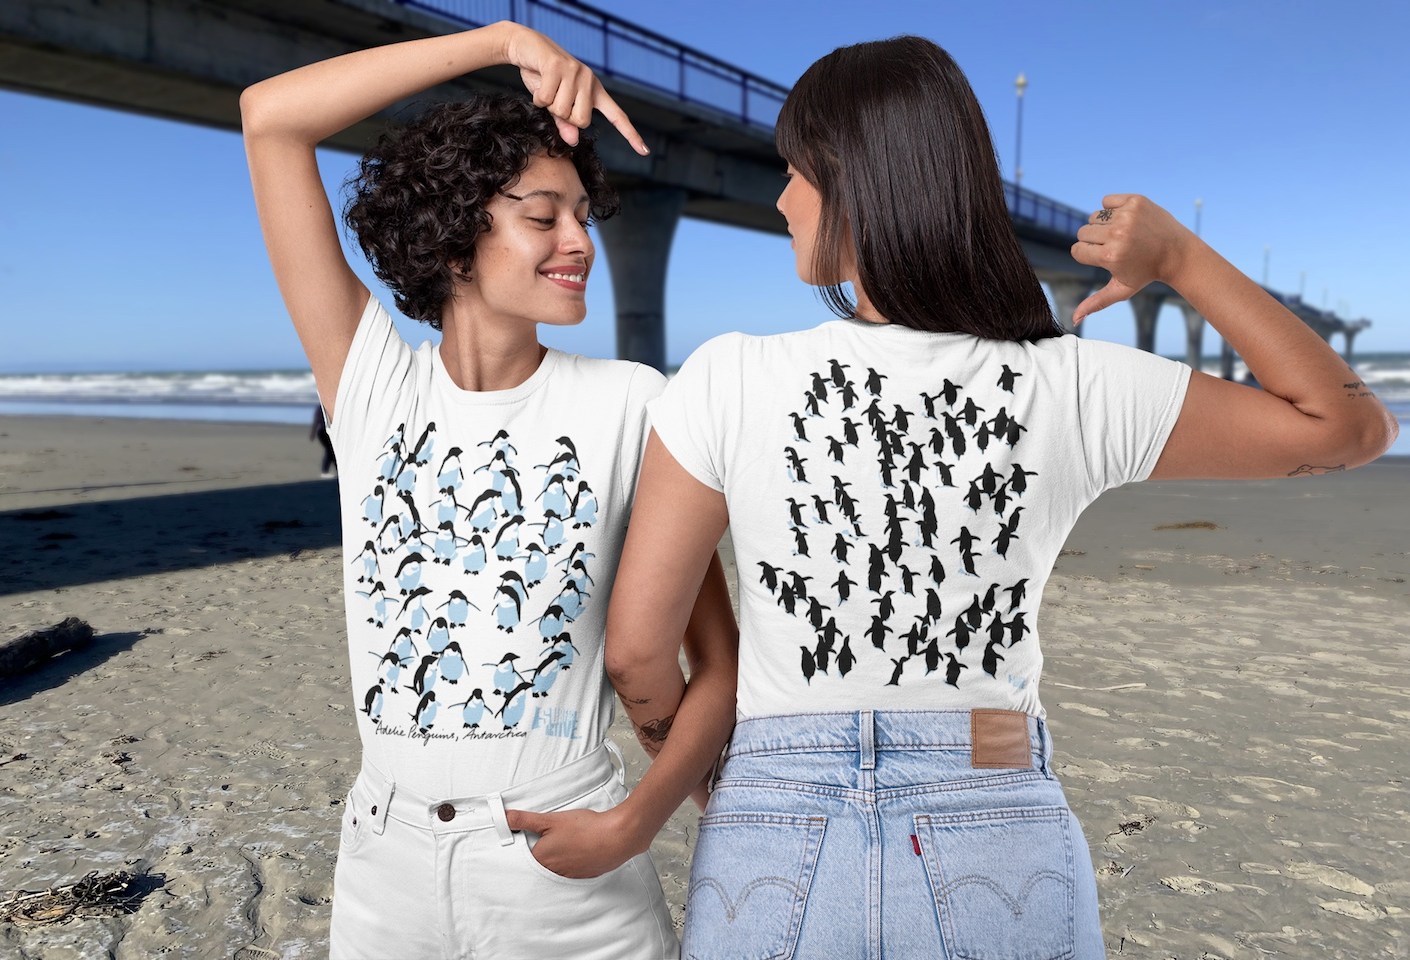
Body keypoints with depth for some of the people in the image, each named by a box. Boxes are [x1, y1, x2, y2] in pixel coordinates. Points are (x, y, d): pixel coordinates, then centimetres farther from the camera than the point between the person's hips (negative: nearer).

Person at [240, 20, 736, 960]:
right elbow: (271, 115, -10)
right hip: (387, 859, 3)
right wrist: (506, 39, -15)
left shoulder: (631, 404, -10)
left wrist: (632, 820, -19)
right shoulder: (371, 383, -5)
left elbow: (722, 657, -7)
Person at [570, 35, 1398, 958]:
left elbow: (636, 649, -8)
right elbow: (1353, 422, 4)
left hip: (775, 855, -1)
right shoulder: (1078, 395, -10)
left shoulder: (728, 384, -14)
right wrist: (1184, 260, 3)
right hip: (1005, 869, 2)